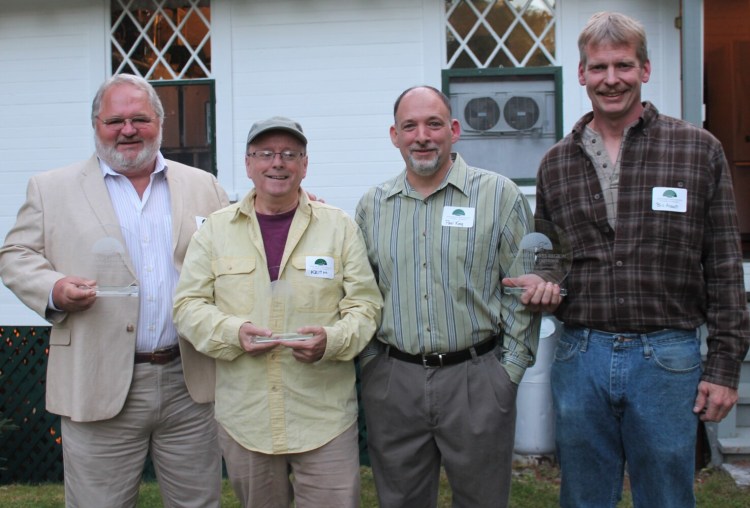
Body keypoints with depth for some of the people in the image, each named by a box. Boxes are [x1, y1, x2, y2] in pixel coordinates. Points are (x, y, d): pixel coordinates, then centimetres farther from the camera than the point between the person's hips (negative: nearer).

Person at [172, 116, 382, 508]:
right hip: (243, 414, 2)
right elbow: (188, 304, 4)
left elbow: (365, 304, 1)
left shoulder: (339, 226, 2)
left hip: (324, 415, -1)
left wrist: (332, 339, -19)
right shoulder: (216, 229, 5)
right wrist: (232, 331, -14)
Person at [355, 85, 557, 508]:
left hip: (477, 380, -2)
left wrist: (509, 369, -5)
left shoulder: (499, 195, -2)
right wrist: (370, 362, 5)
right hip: (391, 383, 3)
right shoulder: (372, 206, 8)